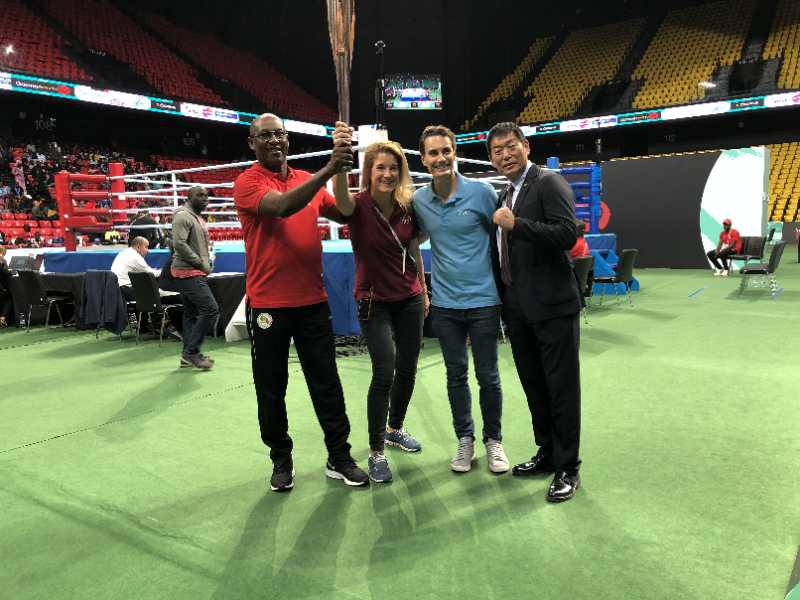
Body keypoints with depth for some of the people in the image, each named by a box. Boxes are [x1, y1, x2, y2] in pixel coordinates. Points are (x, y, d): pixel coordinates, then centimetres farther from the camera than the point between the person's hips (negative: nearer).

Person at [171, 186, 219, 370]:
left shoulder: (198, 217, 21)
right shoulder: (183, 215, -10)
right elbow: (179, 243, -20)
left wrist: (207, 262, 9)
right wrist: (201, 263, -16)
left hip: (197, 273, 10)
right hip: (188, 273, -10)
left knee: (191, 314, 11)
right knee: (210, 309, -15)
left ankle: (189, 355, 16)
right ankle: (191, 352, -8)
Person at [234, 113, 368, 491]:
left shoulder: (309, 180, 11)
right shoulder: (247, 182, -6)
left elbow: (343, 212, 16)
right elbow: (282, 205, -25)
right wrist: (327, 170, -32)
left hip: (312, 300, 4)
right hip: (268, 304, -4)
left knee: (326, 382, 8)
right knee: (271, 387, 8)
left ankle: (339, 458, 20)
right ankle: (281, 460, 25)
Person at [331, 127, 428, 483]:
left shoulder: (407, 207, -2)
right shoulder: (358, 206, -15)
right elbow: (341, 195, -40)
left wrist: (424, 290, 16)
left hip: (409, 300, 5)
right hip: (374, 302, -5)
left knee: (408, 368, 12)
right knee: (384, 371, -13)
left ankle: (395, 429, 36)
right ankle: (376, 452, 3)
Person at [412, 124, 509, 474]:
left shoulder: (481, 192, -9)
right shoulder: (419, 200, 1)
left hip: (483, 301, -3)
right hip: (444, 304, 3)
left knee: (487, 376, 7)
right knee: (456, 375, 13)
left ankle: (493, 440, 25)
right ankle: (465, 439, 28)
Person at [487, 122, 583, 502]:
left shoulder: (549, 184, -8)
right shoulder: (504, 195, 16)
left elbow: (568, 234, -22)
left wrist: (515, 224, -24)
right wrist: (503, 302, 16)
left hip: (552, 305, -8)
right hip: (518, 309, 8)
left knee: (562, 387, 2)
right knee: (533, 385, 16)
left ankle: (567, 468, 13)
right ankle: (547, 453, 32)